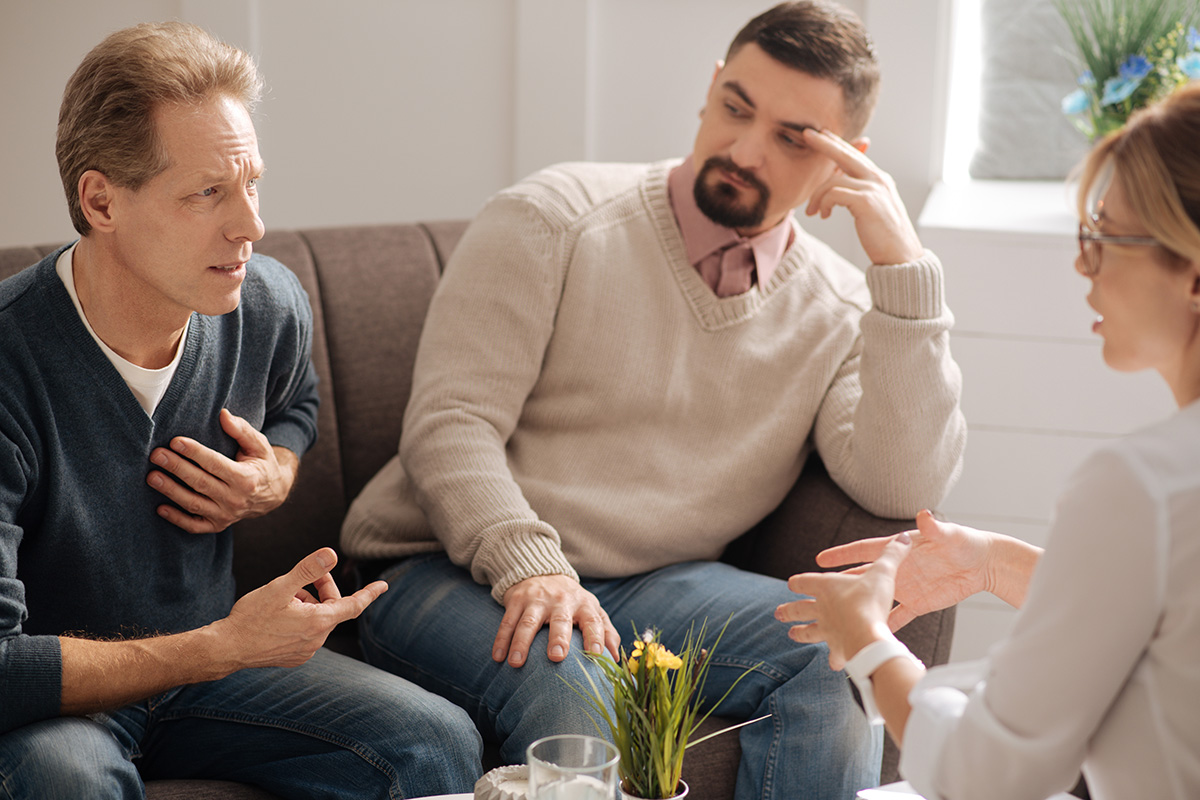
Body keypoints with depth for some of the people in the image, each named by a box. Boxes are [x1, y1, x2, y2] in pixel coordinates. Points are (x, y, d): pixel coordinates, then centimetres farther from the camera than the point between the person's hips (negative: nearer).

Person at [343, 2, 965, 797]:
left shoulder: (839, 311, 7)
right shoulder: (553, 218, -1)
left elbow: (903, 486, -10)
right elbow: (449, 422, -8)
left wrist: (903, 263, -13)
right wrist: (530, 568, -25)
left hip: (656, 583, 3)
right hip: (455, 569, -3)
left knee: (832, 655, -25)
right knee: (565, 685, -36)